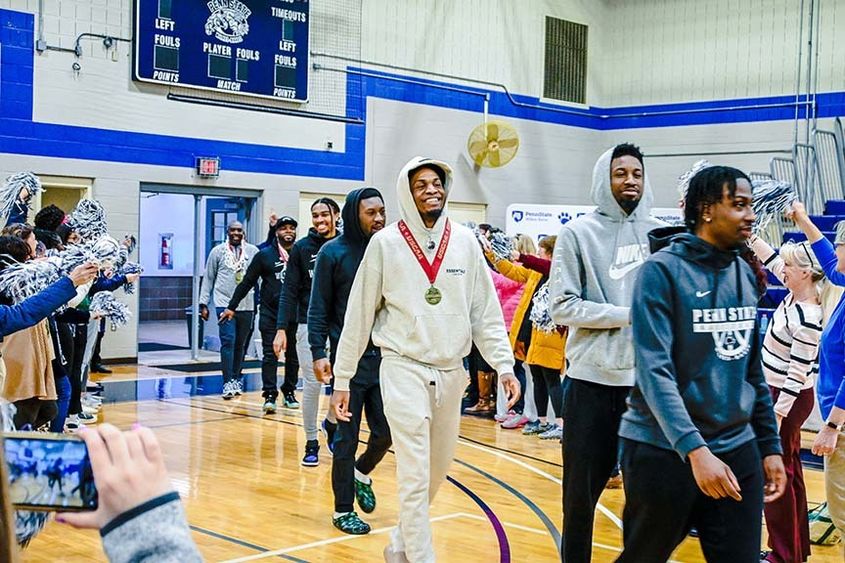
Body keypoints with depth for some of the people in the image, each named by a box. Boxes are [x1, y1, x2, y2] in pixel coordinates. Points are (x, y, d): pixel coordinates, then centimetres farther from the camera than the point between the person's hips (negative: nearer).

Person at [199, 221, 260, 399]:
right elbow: (208, 278, 6)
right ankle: (228, 383, -10)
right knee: (228, 342, -11)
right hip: (224, 304, -2)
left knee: (240, 344, 9)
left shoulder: (253, 251, 5)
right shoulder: (218, 251, 3)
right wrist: (203, 303, 2)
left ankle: (236, 379, 22)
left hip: (246, 306, 2)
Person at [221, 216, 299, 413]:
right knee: (270, 354, -3)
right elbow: (247, 282, 4)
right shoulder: (265, 255, 2)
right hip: (270, 314, -1)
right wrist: (232, 307, 3)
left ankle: (289, 392, 19)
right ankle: (270, 395, -2)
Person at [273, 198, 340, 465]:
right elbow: (290, 291, -1)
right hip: (309, 326, -1)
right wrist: (281, 329, -9)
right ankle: (311, 443, 15)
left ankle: (331, 422, 28)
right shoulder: (301, 248, 0)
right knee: (311, 385, 1)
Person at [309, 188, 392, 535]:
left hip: (385, 355, 3)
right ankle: (343, 510, 18)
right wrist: (318, 354, -10)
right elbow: (319, 309, -4)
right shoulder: (333, 253, -5)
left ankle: (361, 474, 38)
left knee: (385, 433, 7)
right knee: (347, 436, 5)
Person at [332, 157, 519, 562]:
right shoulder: (385, 243, -4)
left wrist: (503, 365, -2)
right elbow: (359, 314, -1)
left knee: (437, 471, 14)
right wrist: (343, 378, 1)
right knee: (415, 475, -7)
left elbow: (486, 311, 6)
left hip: (451, 372, 4)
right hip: (404, 369, -4)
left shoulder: (465, 242, 4)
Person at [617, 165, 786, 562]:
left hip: (738, 450, 6)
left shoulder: (745, 274, 9)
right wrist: (695, 449, -26)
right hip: (664, 450, -5)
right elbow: (654, 370, -19)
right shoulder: (663, 269, -11)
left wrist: (770, 445, 12)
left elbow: (753, 370, 15)